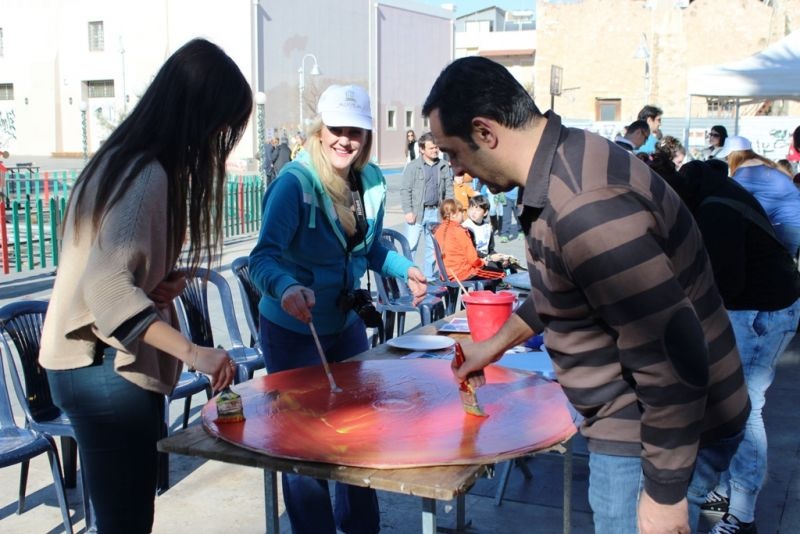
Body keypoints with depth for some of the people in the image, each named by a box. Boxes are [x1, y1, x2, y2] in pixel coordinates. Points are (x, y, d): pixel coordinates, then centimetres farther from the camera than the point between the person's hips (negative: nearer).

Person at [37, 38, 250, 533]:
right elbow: (107, 286, -29)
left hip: (109, 363, 10)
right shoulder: (148, 175, -19)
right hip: (107, 369, -10)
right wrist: (192, 351, -33)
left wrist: (165, 281, -1)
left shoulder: (128, 160, 11)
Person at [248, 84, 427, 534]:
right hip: (294, 332, -6)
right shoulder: (295, 182, -23)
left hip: (348, 324, 7)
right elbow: (264, 257, -32)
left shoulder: (373, 182, -4)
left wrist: (406, 269, -6)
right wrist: (287, 288, -52)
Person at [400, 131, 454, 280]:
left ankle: (428, 276, 21)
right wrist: (408, 211, -13)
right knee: (411, 245, -5)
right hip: (417, 212, -4)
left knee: (433, 246, 10)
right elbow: (405, 190, -6)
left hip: (436, 212, 4)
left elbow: (449, 190, 11)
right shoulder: (412, 167, -3)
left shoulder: (445, 167, 8)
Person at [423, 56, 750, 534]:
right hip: (636, 421, 9)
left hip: (664, 436, -9)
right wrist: (497, 344, 28)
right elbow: (559, 291, 19)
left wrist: (663, 492, -22)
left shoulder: (584, 208, -31)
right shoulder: (570, 161, 2)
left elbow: (673, 359, -30)